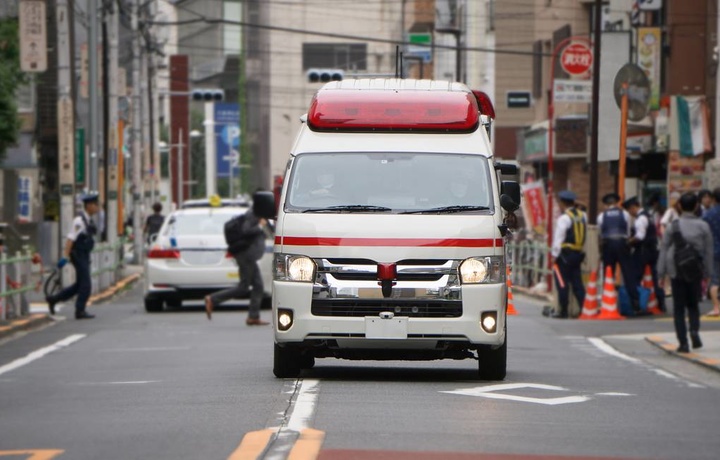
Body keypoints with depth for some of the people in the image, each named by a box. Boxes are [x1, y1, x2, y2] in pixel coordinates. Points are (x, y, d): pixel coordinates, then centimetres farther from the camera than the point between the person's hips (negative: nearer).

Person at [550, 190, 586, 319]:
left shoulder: (564, 218, -12)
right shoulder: (582, 216, 11)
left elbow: (558, 238, -12)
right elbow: (583, 236, 12)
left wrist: (555, 254, -7)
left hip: (565, 253, -7)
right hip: (579, 253, 7)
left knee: (562, 283, -2)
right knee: (577, 282, 11)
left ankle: (563, 311, -2)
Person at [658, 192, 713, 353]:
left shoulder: (674, 226, -5)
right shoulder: (703, 226, -1)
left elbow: (664, 248, -2)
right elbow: (708, 251, 2)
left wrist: (661, 273, 3)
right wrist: (707, 274, 9)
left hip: (676, 271, -1)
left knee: (679, 307, 5)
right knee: (693, 304, 17)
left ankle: (683, 343, 1)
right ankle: (694, 330, -8)